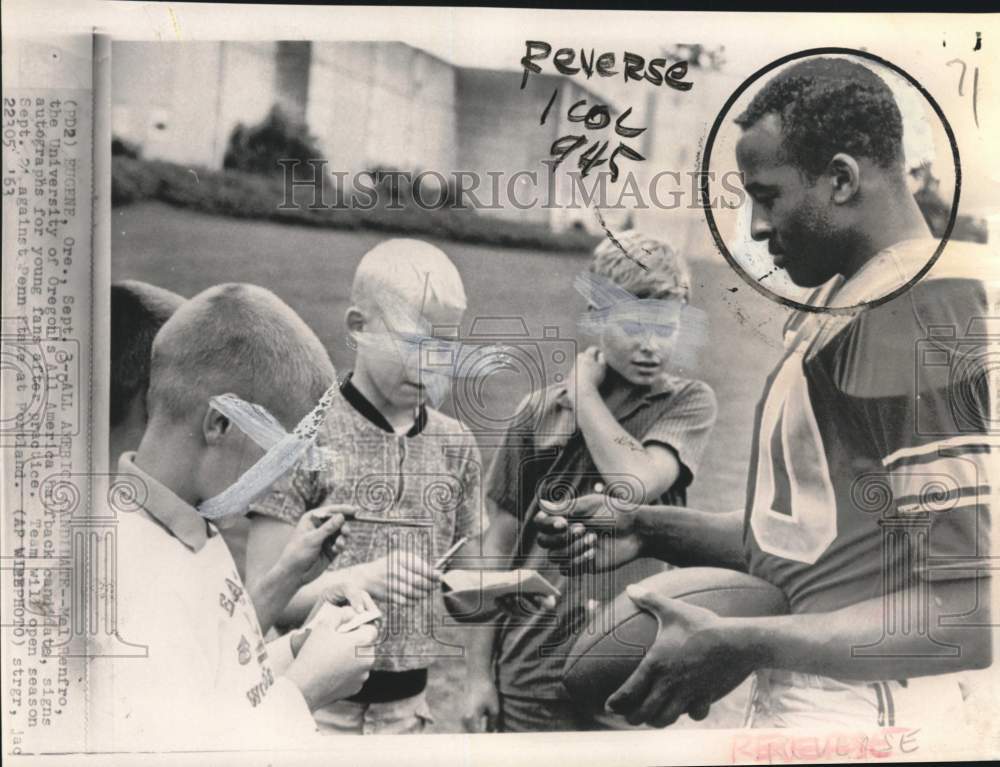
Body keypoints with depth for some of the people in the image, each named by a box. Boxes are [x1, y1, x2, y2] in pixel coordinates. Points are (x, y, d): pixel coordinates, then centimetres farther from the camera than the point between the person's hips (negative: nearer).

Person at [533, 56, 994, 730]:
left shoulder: (922, 311, -20)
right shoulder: (850, 302, 10)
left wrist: (743, 646, -21)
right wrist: (648, 530, 3)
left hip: (847, 709, -8)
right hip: (808, 696, 8)